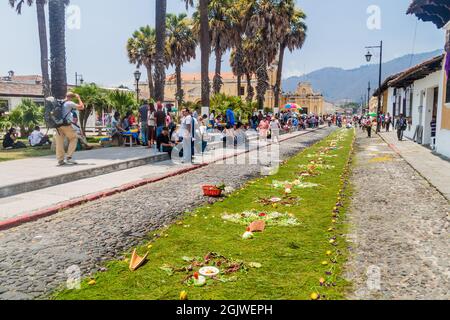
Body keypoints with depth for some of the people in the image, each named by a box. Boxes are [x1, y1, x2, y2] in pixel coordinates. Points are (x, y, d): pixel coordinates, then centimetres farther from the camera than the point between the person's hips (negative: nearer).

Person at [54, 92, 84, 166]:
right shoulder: (70, 103, -5)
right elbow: (81, 107, -2)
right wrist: (79, 98, 9)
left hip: (58, 125, 7)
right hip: (66, 124, -6)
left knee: (59, 142, 6)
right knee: (74, 139, 8)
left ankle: (60, 160, 8)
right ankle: (68, 157, -1)